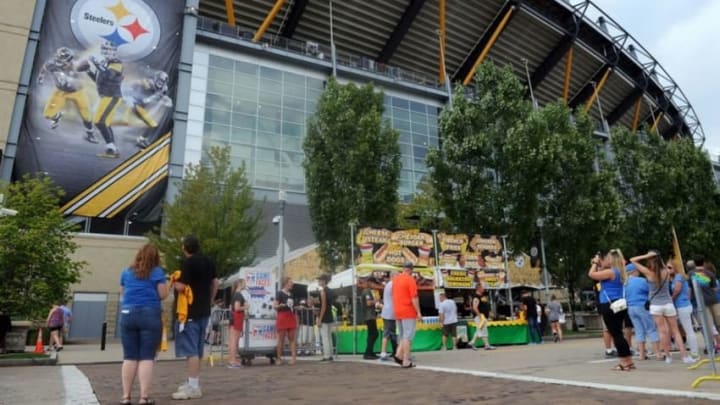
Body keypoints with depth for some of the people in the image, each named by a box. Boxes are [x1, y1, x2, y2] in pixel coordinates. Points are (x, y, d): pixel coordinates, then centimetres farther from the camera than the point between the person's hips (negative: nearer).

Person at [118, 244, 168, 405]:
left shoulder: (127, 272, 15)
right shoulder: (157, 272, 2)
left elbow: (122, 292, 25)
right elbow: (163, 294, -2)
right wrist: (164, 284, 16)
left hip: (128, 314, 4)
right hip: (150, 315, -4)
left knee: (129, 357, 7)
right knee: (147, 357, -2)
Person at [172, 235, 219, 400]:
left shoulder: (188, 262, -16)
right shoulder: (208, 261, 9)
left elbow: (181, 287, -22)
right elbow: (215, 283, 14)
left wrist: (175, 281, -1)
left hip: (190, 312, -8)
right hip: (204, 311, 9)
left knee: (190, 350, -6)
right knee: (197, 349, 15)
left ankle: (193, 388, -6)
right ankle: (193, 383, 25)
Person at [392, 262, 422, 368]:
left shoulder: (395, 279, 11)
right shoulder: (410, 279, -11)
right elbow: (414, 297, -16)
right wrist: (418, 312, -12)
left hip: (398, 312, 7)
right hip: (409, 312, -7)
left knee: (403, 336, 16)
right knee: (407, 336, -3)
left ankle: (399, 355, 0)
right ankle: (406, 361, -2)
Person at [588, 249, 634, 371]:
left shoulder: (611, 272, -15)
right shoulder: (618, 272, 14)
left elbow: (591, 274, -17)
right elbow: (600, 276, 23)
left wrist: (595, 263, -3)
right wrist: (598, 265, 17)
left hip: (610, 306, -10)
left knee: (616, 335, -4)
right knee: (618, 334, 15)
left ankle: (625, 363, 0)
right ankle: (628, 361, 19)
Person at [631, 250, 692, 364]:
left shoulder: (648, 272, -12)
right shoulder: (666, 272, -3)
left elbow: (632, 260, -9)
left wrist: (647, 255, -12)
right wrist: (659, 257, 10)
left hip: (655, 306, -2)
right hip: (668, 304, 2)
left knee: (662, 331, 6)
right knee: (675, 331, 10)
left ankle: (668, 356, 12)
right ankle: (685, 356, 8)